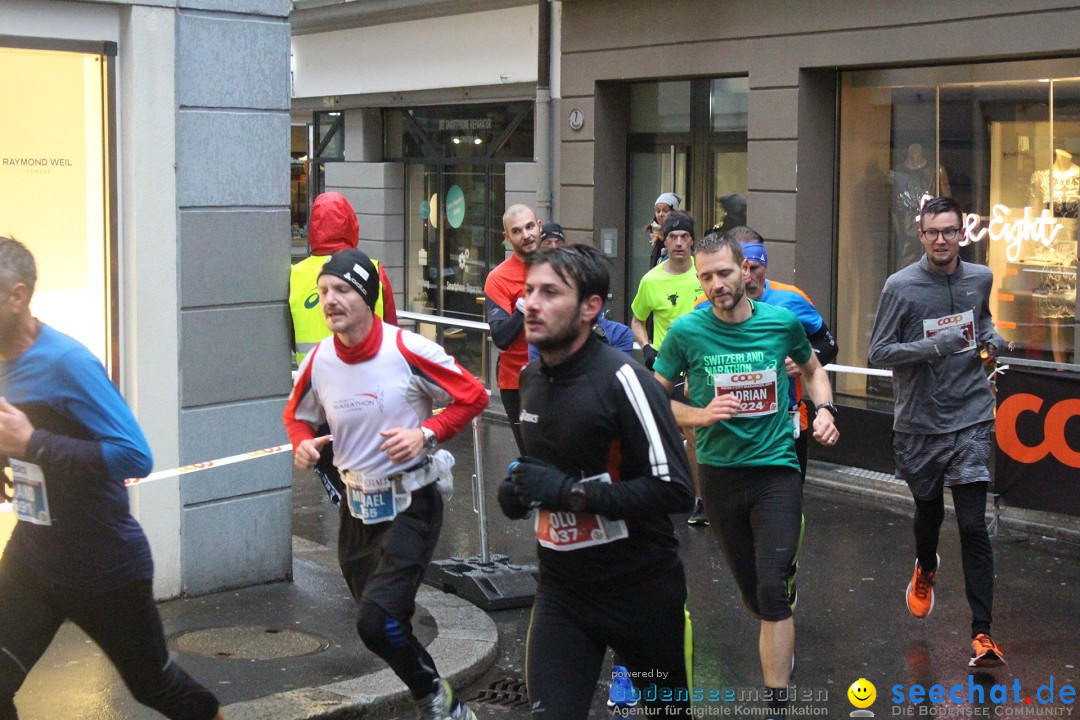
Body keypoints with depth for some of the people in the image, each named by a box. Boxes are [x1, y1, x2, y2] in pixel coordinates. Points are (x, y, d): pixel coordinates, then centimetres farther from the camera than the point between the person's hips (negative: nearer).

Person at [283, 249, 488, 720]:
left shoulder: (408, 350, -18)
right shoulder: (319, 360, -3)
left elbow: (472, 397, -8)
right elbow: (297, 415, 15)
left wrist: (426, 433, -21)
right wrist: (302, 443, -7)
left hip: (411, 504, -6)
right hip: (357, 505, 6)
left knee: (378, 621, -18)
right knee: (383, 622, 15)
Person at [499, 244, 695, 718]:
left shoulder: (622, 380, -20)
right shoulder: (531, 378, 4)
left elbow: (674, 489, -25)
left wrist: (568, 491, -26)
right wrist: (521, 488, 1)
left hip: (640, 589, -5)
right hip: (562, 587, 5)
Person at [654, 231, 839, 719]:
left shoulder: (783, 322, -4)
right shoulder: (686, 331, -7)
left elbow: (813, 369, 17)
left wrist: (823, 409, -2)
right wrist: (699, 415, -17)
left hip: (776, 469, -1)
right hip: (719, 473, 2)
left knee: (772, 591, -14)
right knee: (752, 594, 12)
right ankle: (781, 642, 45)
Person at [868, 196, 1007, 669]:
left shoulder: (980, 279, 3)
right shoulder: (901, 286, -9)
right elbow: (879, 352, -10)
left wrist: (990, 337, 1)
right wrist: (936, 346, -23)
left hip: (970, 419, 0)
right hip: (919, 422, 0)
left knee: (973, 526, -8)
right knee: (928, 511, 19)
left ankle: (982, 632, -4)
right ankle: (926, 569, 54)